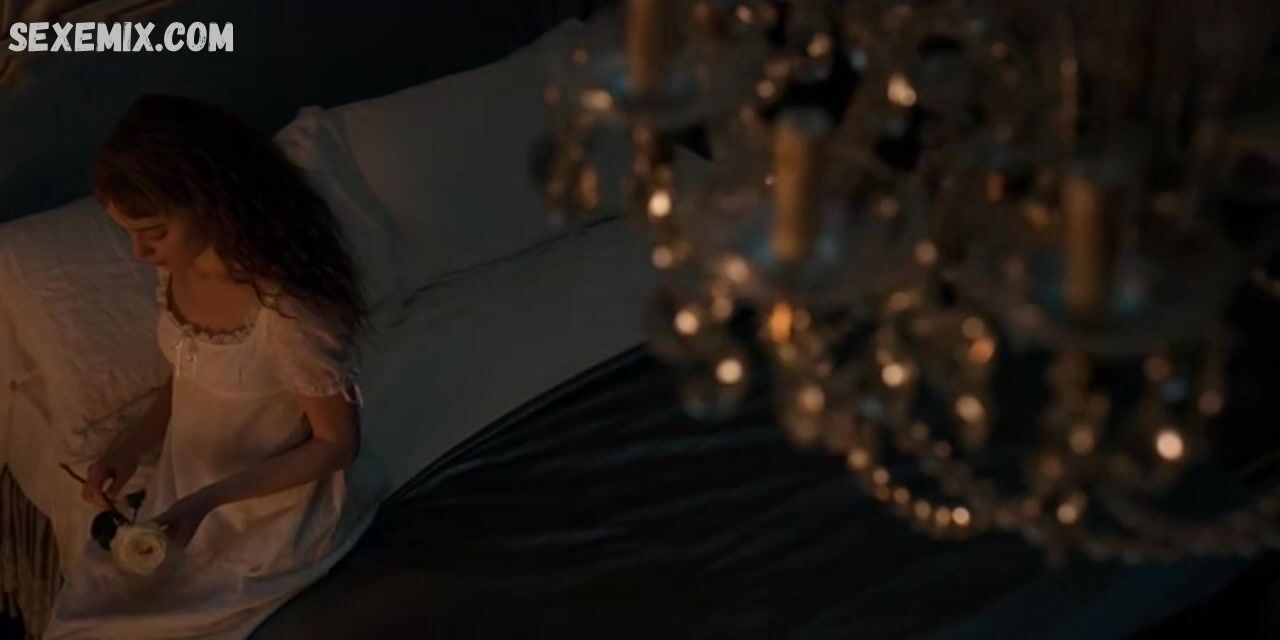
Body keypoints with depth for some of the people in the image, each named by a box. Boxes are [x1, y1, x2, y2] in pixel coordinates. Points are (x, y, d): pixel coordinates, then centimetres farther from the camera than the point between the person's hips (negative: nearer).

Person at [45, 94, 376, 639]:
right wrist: (129, 448, -8)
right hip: (183, 488, 6)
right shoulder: (176, 267, -10)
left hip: (273, 517, -6)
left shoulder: (289, 312, -33)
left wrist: (209, 500, -25)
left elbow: (336, 444, -19)